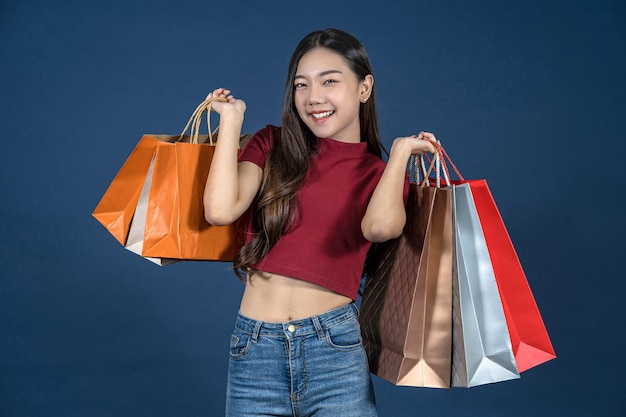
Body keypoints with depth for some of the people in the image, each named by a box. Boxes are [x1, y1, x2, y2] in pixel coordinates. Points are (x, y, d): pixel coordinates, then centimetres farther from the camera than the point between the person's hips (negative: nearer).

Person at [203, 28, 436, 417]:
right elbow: (220, 210, -12)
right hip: (255, 346, 1)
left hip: (333, 344, 0)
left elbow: (381, 227, -20)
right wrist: (232, 121, -2)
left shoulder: (384, 175, 5)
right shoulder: (272, 145, 6)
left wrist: (401, 151, -5)